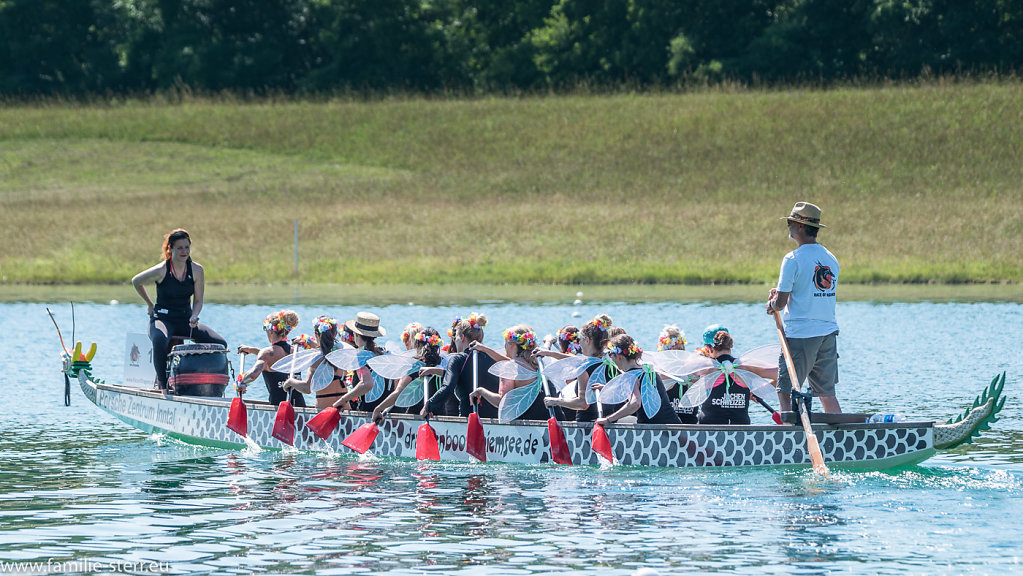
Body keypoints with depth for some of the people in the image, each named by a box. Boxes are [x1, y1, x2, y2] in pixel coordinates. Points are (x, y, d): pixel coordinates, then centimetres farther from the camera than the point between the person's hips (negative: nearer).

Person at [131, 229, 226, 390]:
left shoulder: (196, 270, -2)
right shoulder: (161, 271, -12)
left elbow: (198, 300, 5)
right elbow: (136, 282, 6)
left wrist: (194, 317, -15)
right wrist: (149, 304, 13)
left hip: (186, 320, 4)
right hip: (162, 318, -4)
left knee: (220, 344, -15)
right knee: (160, 340, -41)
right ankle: (163, 383, -24)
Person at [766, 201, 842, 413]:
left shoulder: (793, 259, -11)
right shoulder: (831, 259, 10)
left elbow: (780, 304, -12)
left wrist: (771, 304, 11)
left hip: (801, 334, -7)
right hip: (829, 332, 7)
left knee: (785, 391, -1)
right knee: (827, 392, 12)